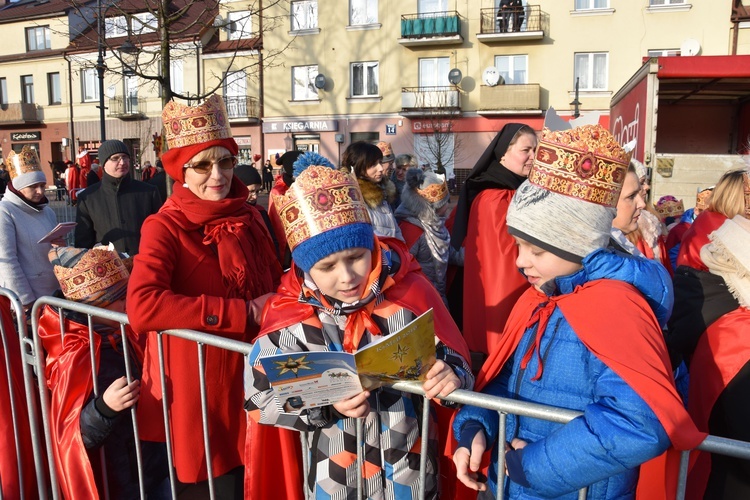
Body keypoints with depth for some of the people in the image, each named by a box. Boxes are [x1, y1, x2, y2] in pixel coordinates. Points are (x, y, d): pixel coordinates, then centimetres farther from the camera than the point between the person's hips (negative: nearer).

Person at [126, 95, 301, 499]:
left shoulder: (249, 219, 6)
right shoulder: (165, 227, -11)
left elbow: (276, 287, 16)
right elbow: (141, 306, -27)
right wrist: (245, 313, -25)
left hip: (253, 379, 5)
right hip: (200, 389, -5)